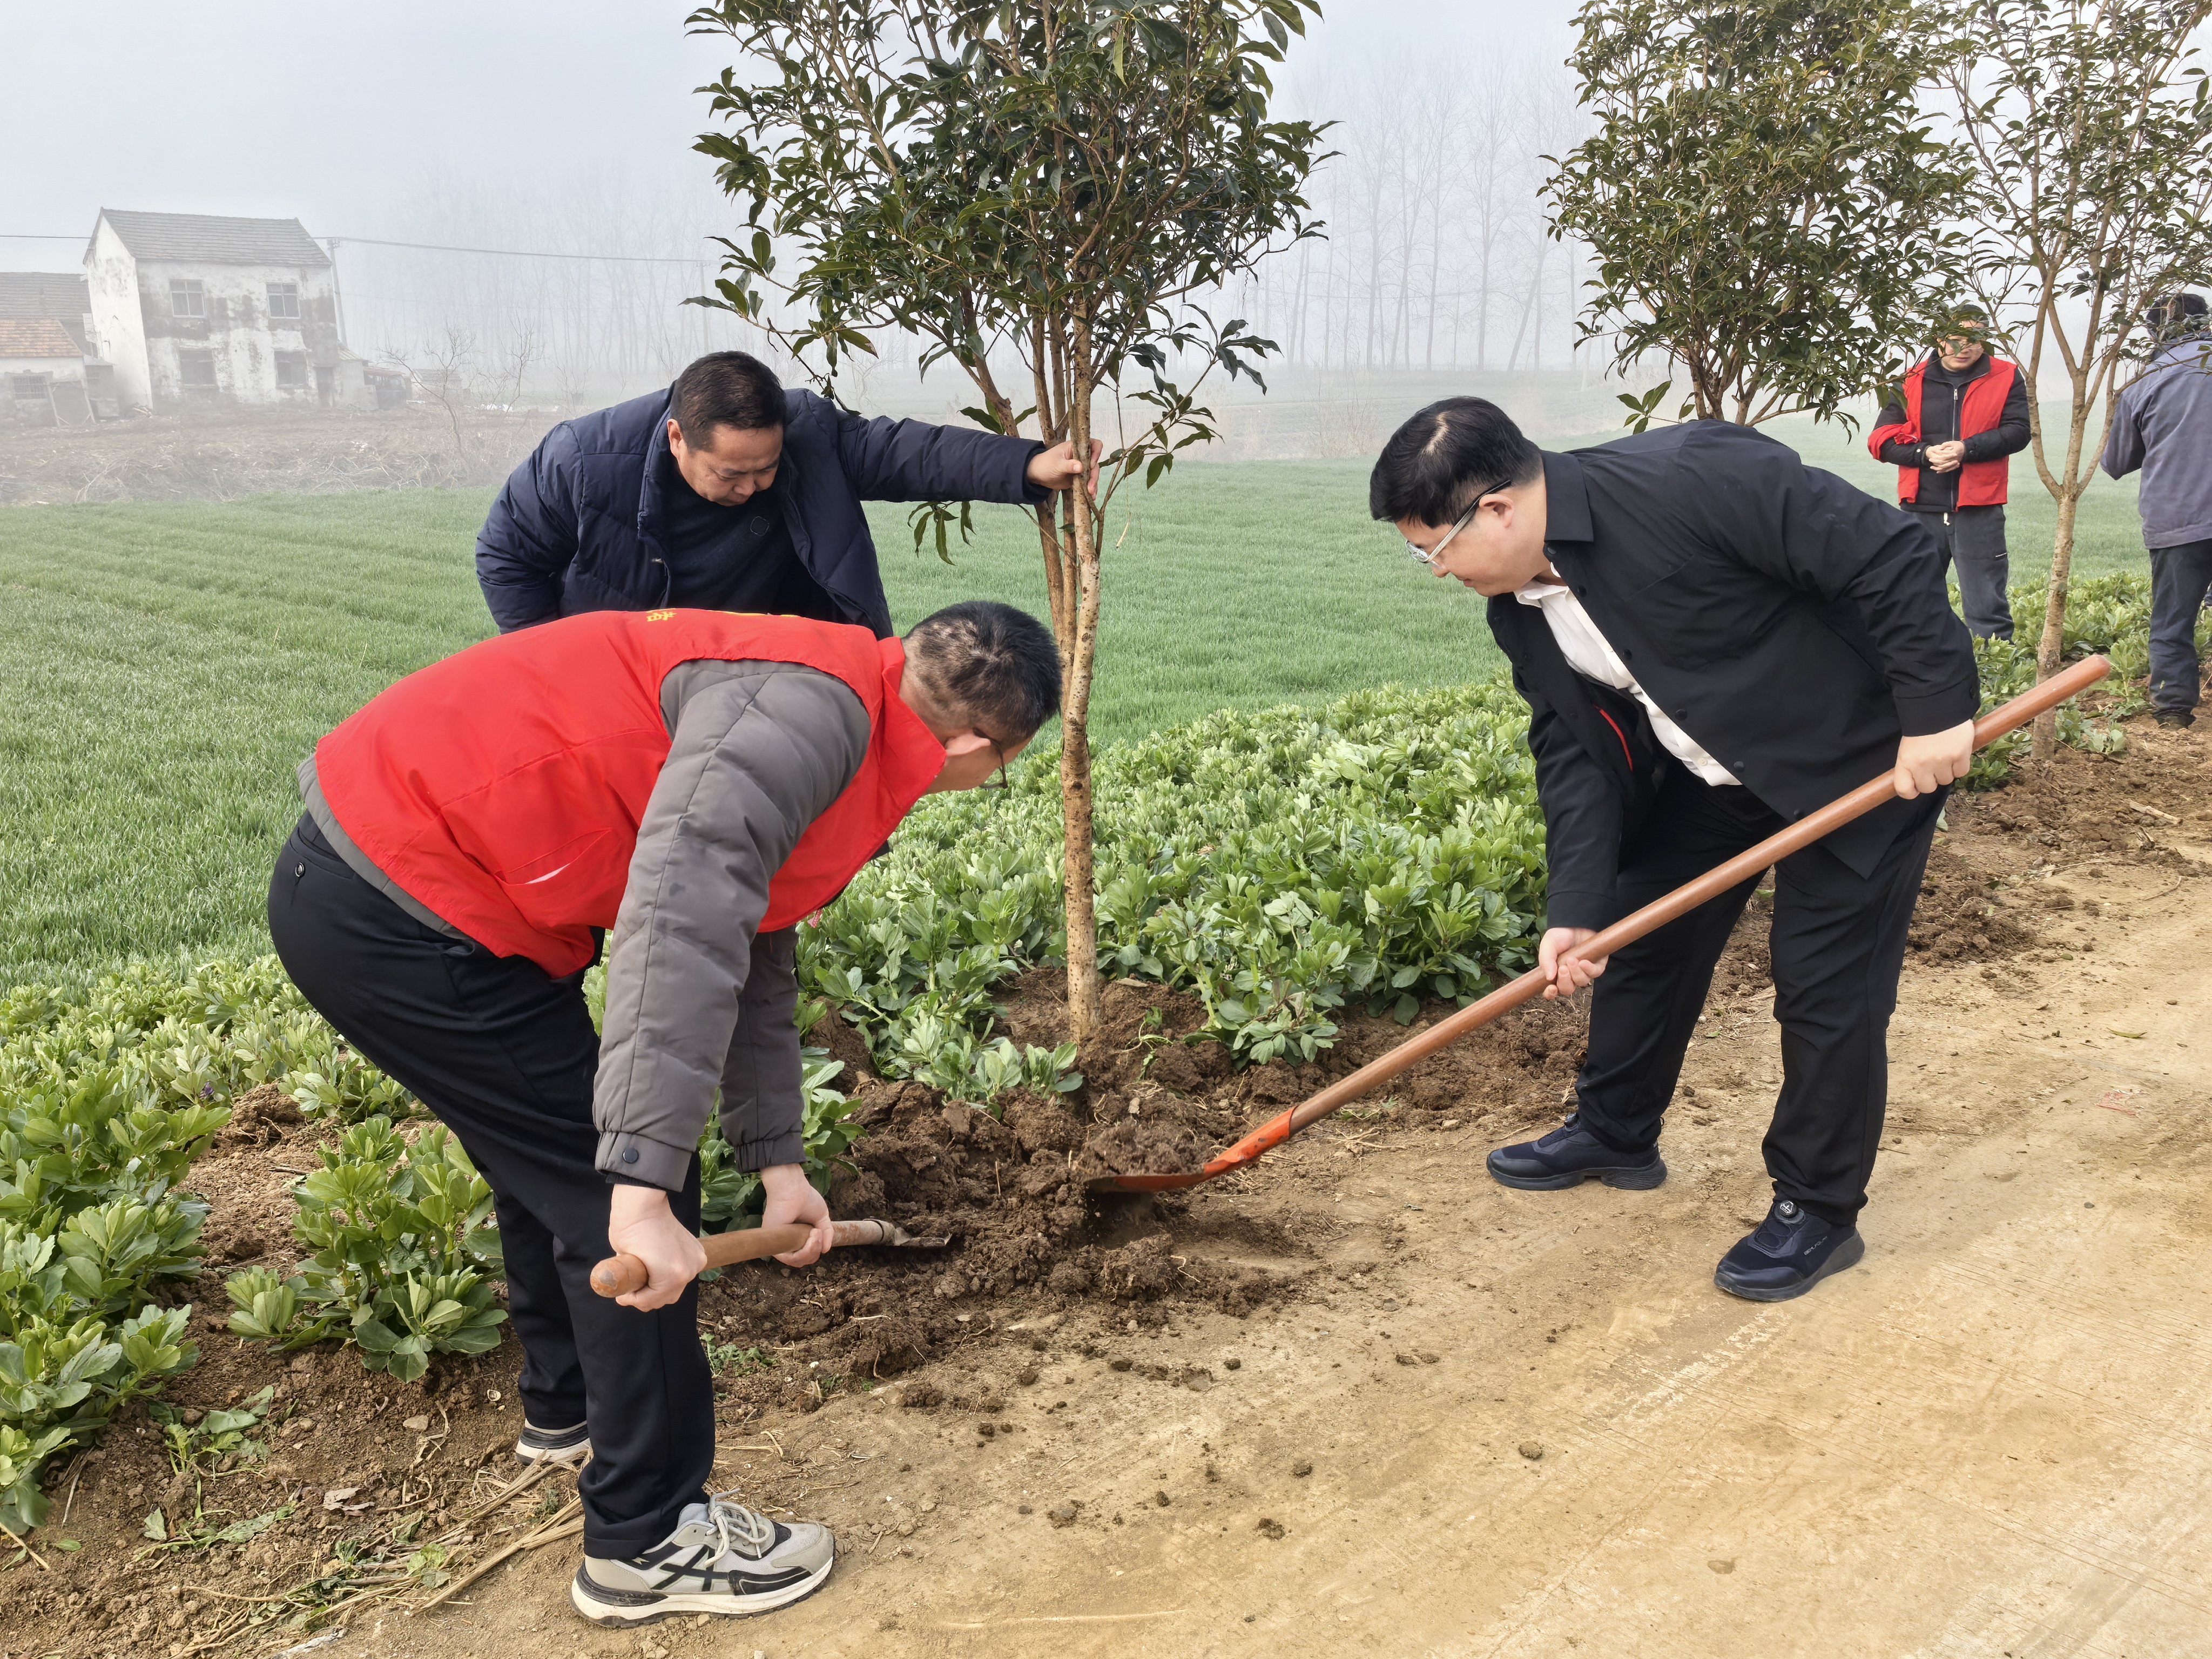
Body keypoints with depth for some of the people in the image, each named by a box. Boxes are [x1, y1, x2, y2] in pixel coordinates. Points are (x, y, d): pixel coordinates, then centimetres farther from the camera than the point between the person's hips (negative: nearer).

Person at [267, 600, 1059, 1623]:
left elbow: (750, 953, 21)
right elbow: (680, 920, -35)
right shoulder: (816, 705, -20)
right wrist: (644, 1183, -34)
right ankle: (649, 1540, 13)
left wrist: (775, 1158, 21)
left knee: (557, 1158, 25)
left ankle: (566, 1408, 48)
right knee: (610, 1201, -3)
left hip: (371, 873, 11)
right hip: (397, 909, -11)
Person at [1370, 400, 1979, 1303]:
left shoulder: (1686, 482, -33)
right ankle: (1614, 1132, 36)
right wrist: (1576, 905, -14)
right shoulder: (1517, 600, -7)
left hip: (1862, 756, -7)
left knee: (1827, 984, -3)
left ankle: (1817, 1211, 16)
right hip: (1711, 769, 8)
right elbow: (1571, 747, -5)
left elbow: (1889, 552, -29)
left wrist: (1937, 711, -27)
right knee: (1642, 933, 15)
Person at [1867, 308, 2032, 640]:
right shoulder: (1913, 381, 9)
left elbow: (2017, 432, -3)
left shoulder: (2006, 379, 7)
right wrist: (1926, 453, -12)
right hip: (1921, 508, 2)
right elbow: (1881, 439, 4)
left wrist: (1967, 449, -18)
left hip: (1979, 512, -2)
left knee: (1987, 606, 1)